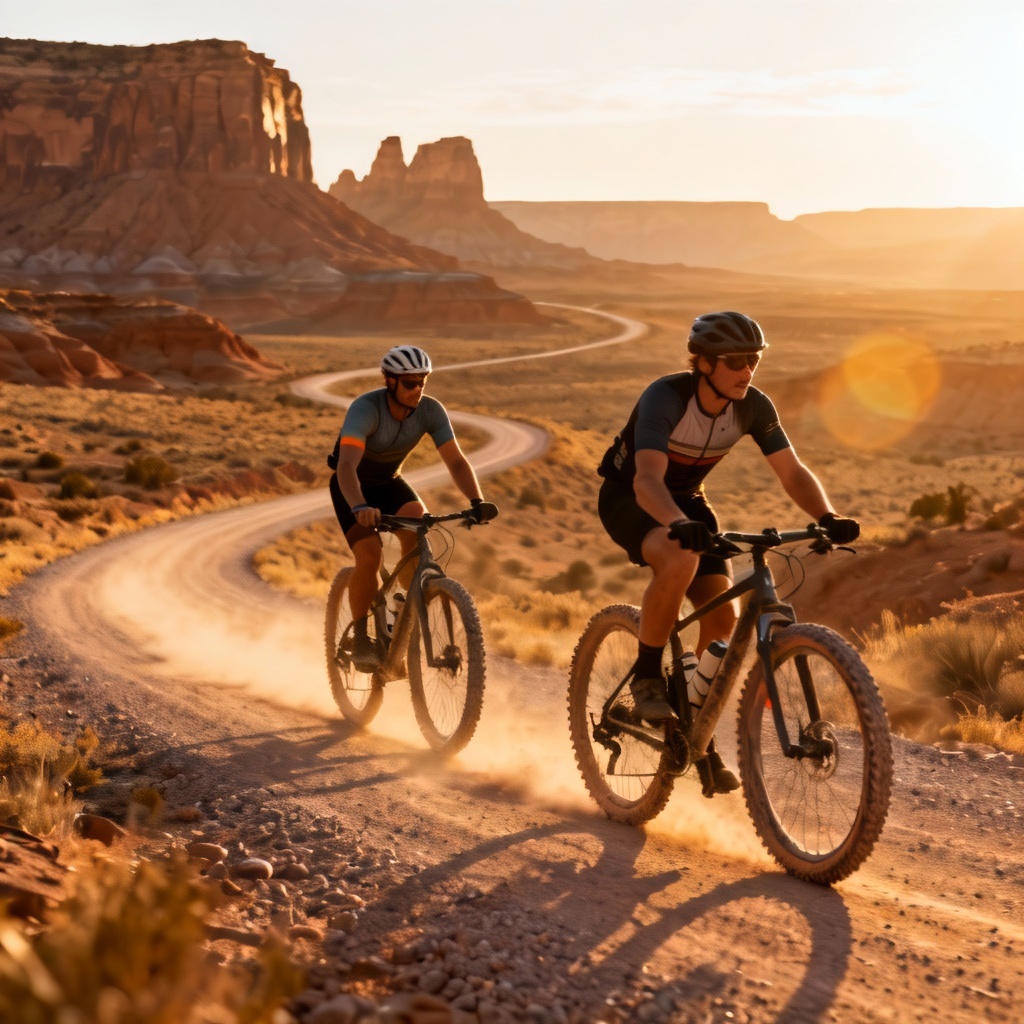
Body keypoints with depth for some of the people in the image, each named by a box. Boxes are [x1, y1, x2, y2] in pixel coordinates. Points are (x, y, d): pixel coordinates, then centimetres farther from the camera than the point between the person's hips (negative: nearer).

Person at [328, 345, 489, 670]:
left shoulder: (430, 410, -19)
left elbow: (456, 460, -22)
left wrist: (476, 501, -40)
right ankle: (360, 637, -4)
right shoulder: (365, 408, -32)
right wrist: (359, 507, -63)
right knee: (370, 555, -24)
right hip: (354, 487, -4)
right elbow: (346, 465, -45)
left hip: (389, 482, 4)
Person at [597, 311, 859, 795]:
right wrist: (679, 524, -64)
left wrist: (827, 517, -35)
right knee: (680, 558, -38)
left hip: (686, 500, 6)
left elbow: (793, 471, -15)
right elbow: (647, 479, -45)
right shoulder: (666, 397, -32)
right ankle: (646, 676, -17)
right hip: (629, 497, -5)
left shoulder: (753, 406, -16)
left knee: (722, 615, -10)